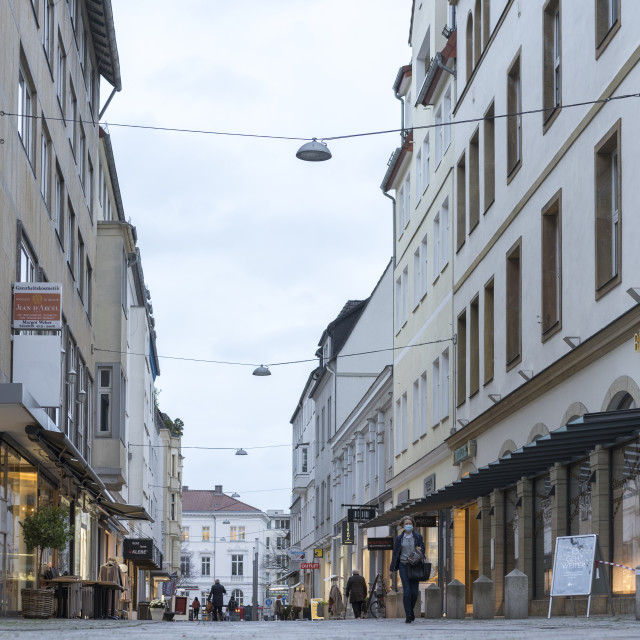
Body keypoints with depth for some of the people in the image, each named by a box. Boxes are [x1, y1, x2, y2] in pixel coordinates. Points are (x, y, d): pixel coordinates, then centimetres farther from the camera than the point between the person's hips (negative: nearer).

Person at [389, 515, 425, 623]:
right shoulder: (399, 538, 9)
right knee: (406, 591, -11)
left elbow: (423, 551, 12)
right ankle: (408, 615, -10)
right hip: (403, 565, -1)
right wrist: (392, 569, 6)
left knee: (414, 592, -1)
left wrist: (420, 549, -13)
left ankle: (411, 610, 24)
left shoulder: (418, 537, 8)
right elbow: (395, 553, 10)